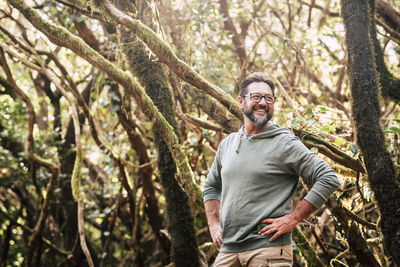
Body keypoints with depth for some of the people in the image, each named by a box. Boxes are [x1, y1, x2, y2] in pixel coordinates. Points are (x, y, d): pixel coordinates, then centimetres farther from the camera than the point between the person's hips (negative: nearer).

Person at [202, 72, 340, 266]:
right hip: (227, 250, 6)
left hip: (268, 249, -5)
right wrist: (213, 224, 13)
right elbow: (211, 186, 28)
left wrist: (293, 218, -13)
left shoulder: (285, 143, -4)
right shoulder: (227, 144, 14)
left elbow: (328, 179, -10)